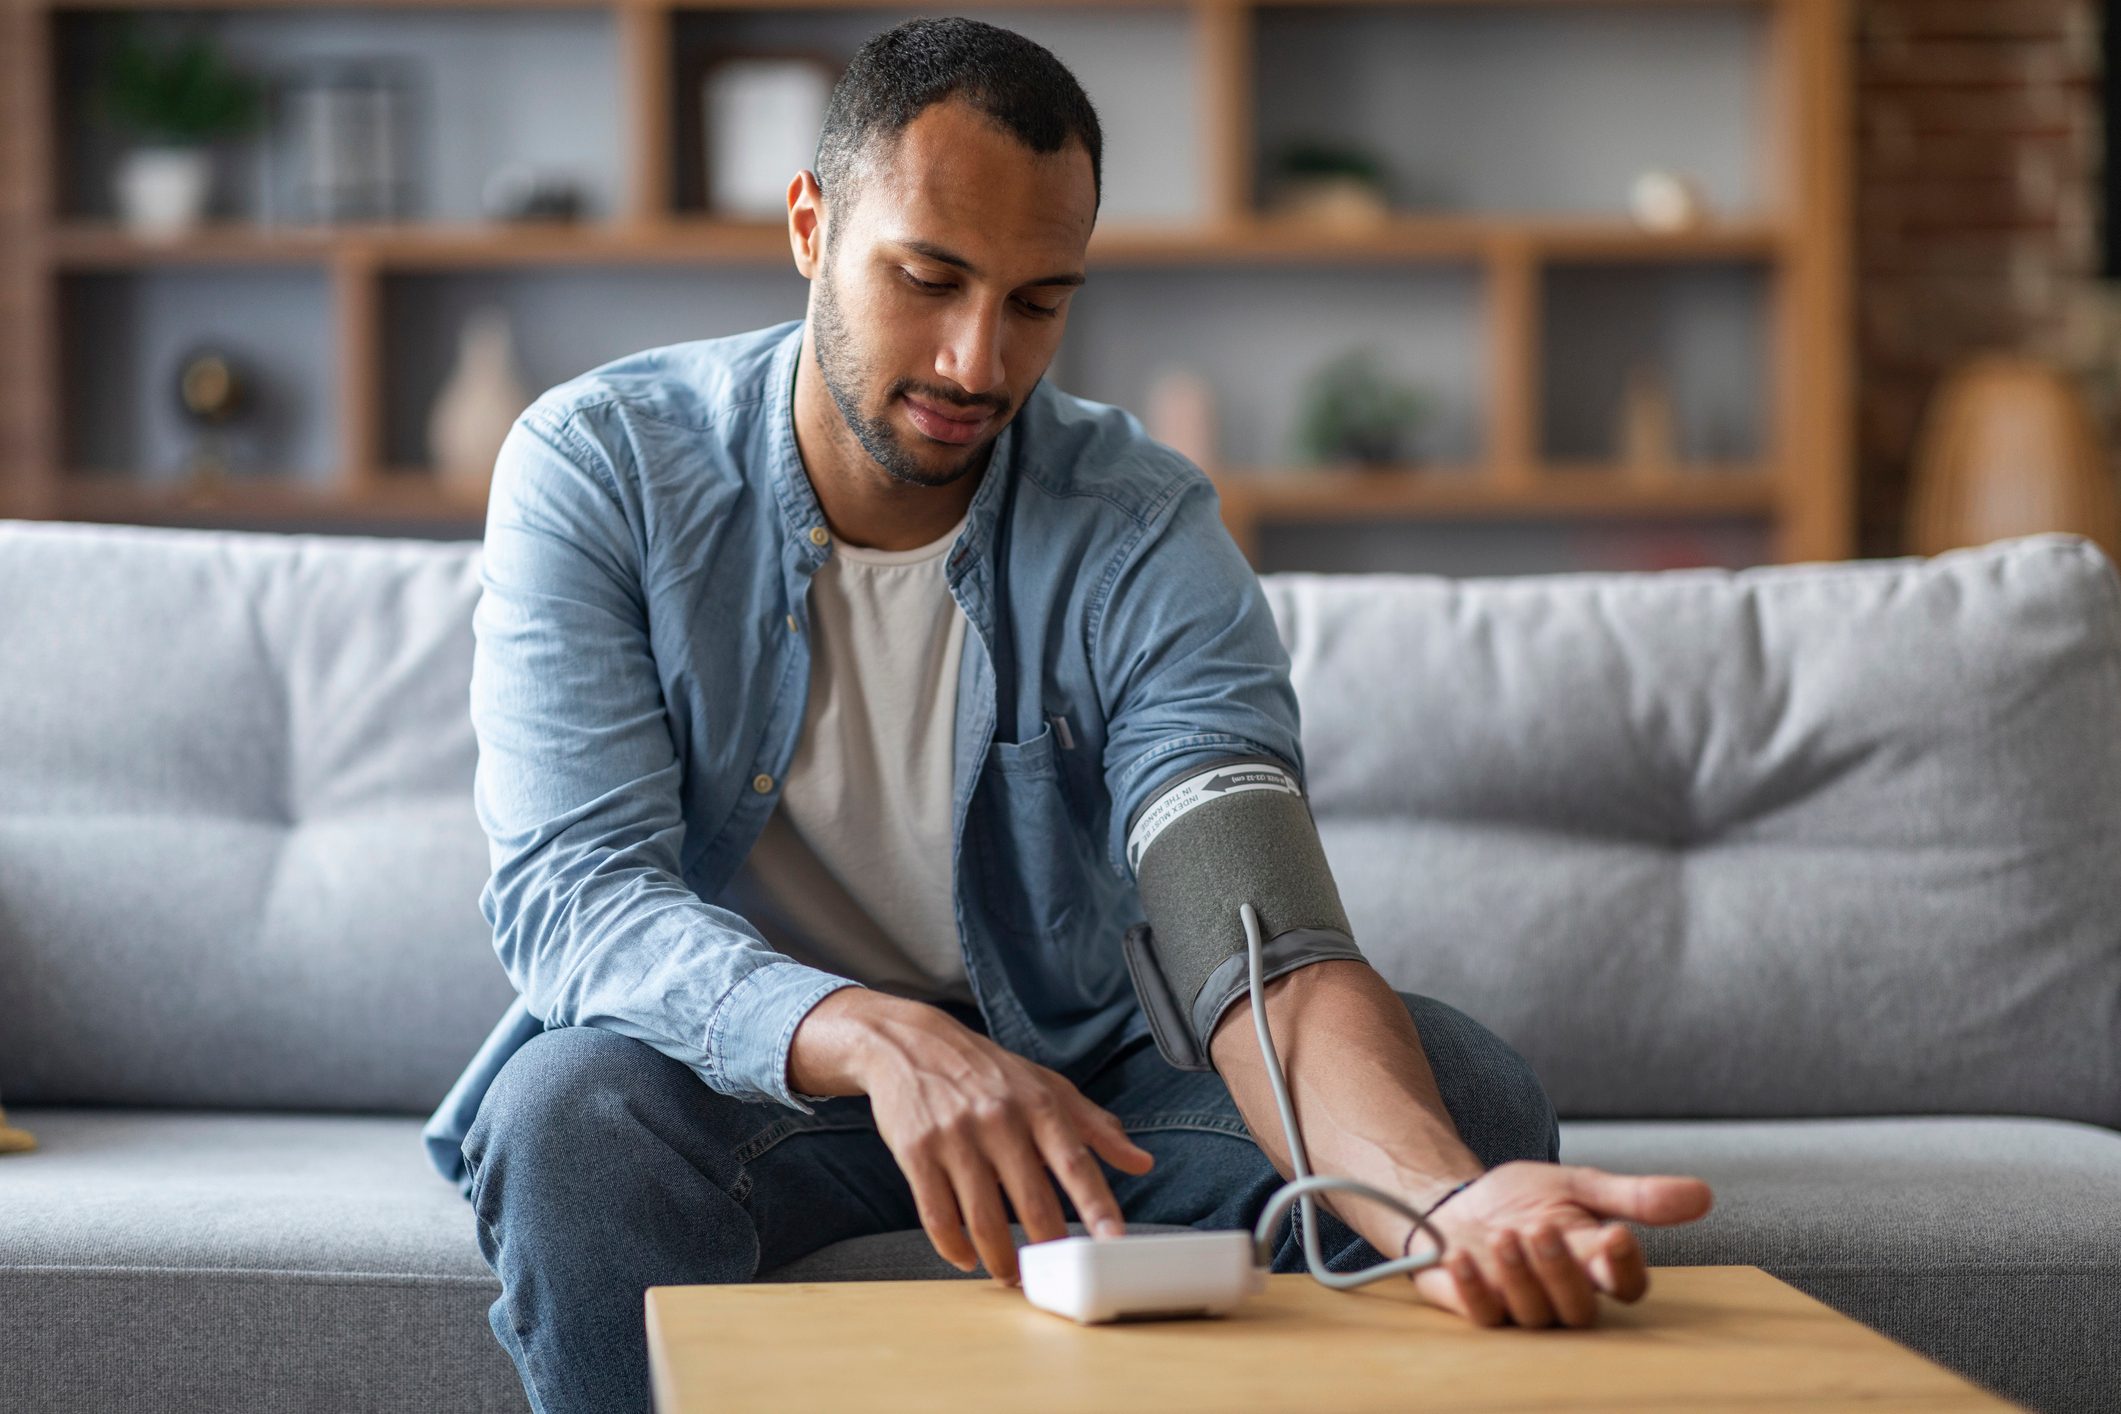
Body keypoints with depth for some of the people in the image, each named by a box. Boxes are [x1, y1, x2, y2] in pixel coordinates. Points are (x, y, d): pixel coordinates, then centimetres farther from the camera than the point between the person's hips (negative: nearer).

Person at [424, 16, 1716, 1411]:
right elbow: (569, 890, -26)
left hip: (1079, 1056, 1)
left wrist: (1444, 1195, -51)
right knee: (572, 1114, -35)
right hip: (739, 1065, -1)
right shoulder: (596, 467, -16)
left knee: (1467, 1088, -22)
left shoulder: (1144, 528, -14)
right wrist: (877, 1040, -47)